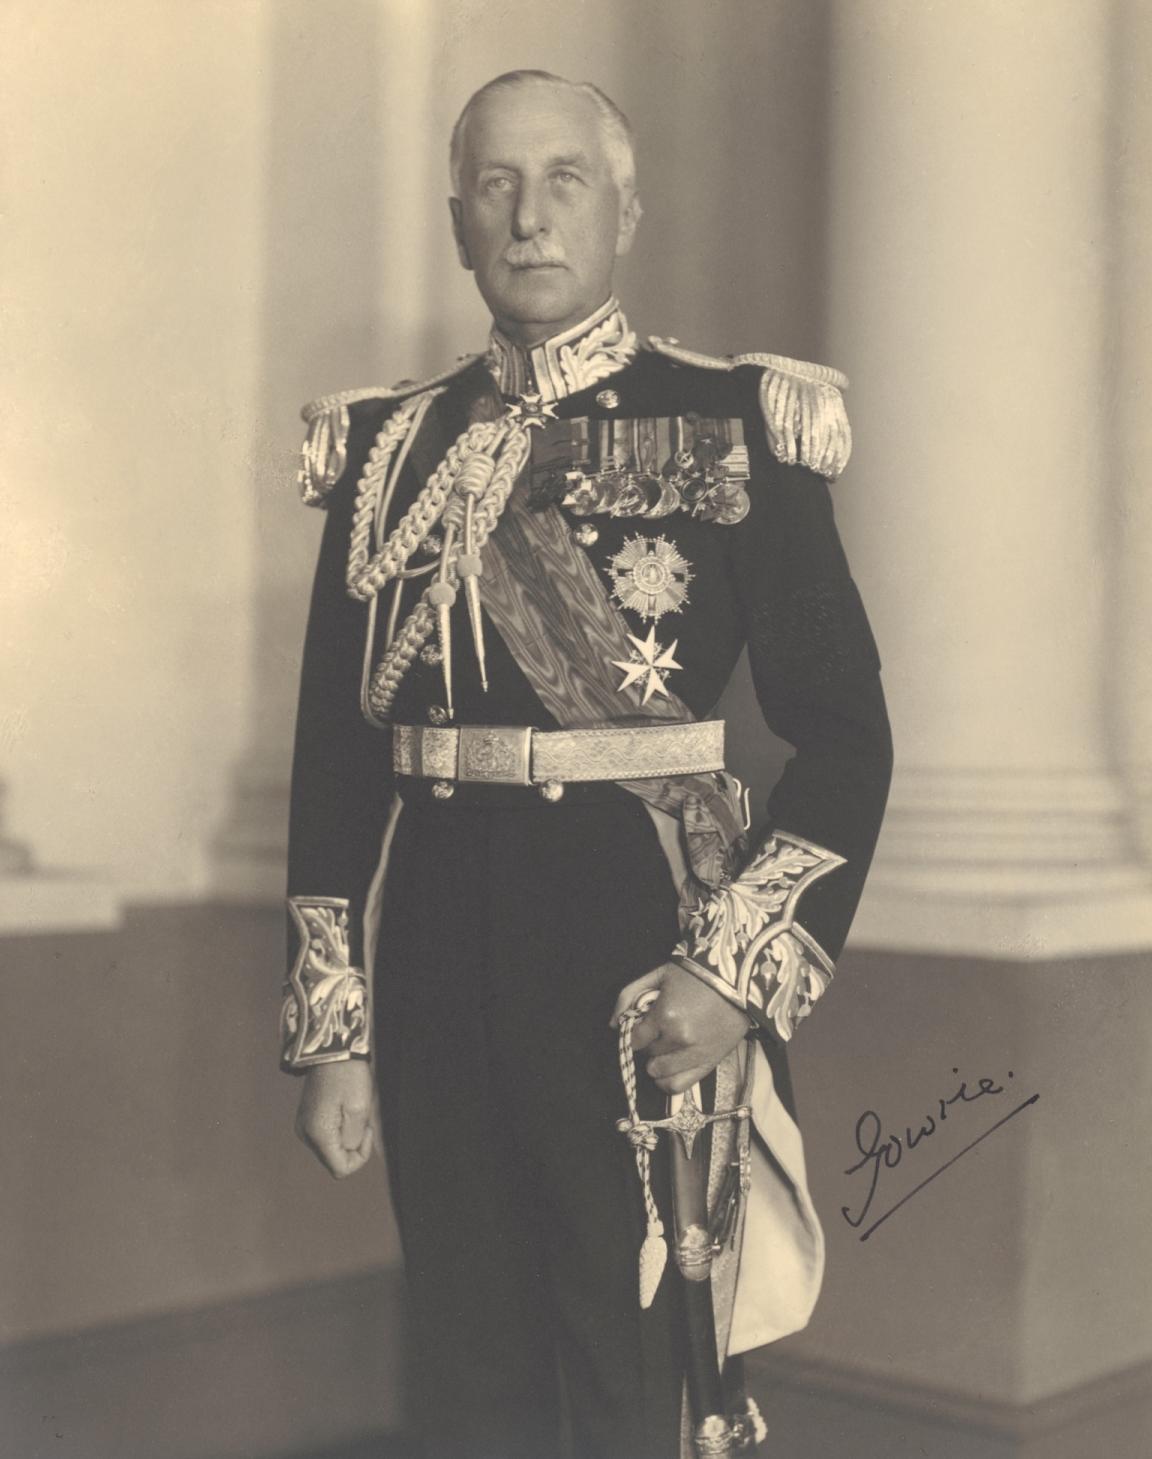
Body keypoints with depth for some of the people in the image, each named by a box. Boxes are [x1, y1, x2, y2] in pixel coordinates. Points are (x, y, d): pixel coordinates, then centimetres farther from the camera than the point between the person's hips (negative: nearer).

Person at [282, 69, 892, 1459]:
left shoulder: (736, 429, -1)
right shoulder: (386, 451, 7)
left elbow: (843, 733, -3)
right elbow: (333, 745, 7)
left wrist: (741, 974, -13)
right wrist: (332, 1030, 3)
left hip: (645, 961, -3)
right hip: (439, 965, 3)